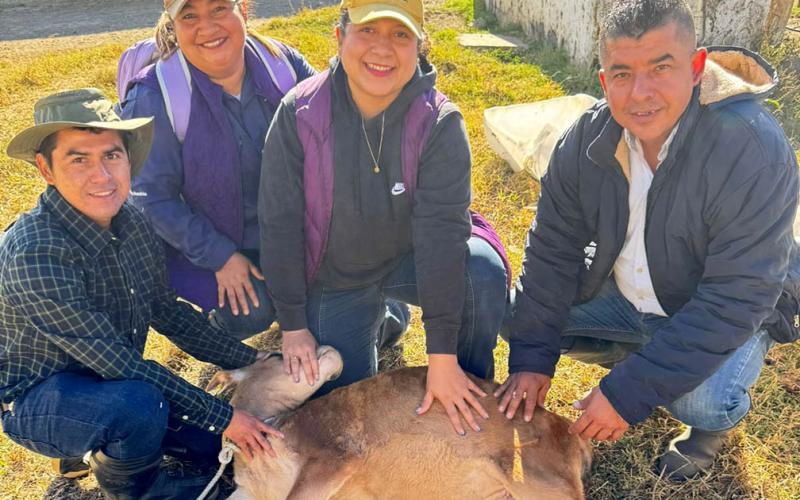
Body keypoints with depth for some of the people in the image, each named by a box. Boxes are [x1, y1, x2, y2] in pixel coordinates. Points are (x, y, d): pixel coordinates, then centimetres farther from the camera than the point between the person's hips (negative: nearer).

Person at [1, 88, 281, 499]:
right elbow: (117, 361, -30)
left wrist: (249, 360, 1)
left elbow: (167, 311, 5)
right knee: (139, 403, -35)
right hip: (37, 403, -7)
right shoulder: (37, 253, -32)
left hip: (114, 380, 7)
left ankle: (104, 444, 24)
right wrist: (221, 415, -26)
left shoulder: (131, 223, -8)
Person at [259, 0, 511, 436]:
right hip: (333, 279, 1)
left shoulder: (439, 122, -22)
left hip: (409, 261, -1)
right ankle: (385, 320, 27)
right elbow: (279, 223, -13)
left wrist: (442, 358, -31)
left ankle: (471, 396, -5)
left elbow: (441, 232, -29)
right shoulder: (299, 113, -19)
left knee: (483, 269, -30)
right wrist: (293, 326, -11)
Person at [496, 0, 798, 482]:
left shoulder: (757, 152, -32)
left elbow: (733, 303, -32)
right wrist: (532, 359, -15)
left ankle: (717, 424, 8)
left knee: (702, 402, -32)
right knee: (515, 313, -8)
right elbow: (554, 248, -11)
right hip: (621, 294, 5)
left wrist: (628, 393, -33)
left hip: (720, 320, -4)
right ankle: (632, 355, 15)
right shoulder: (589, 136, -16)